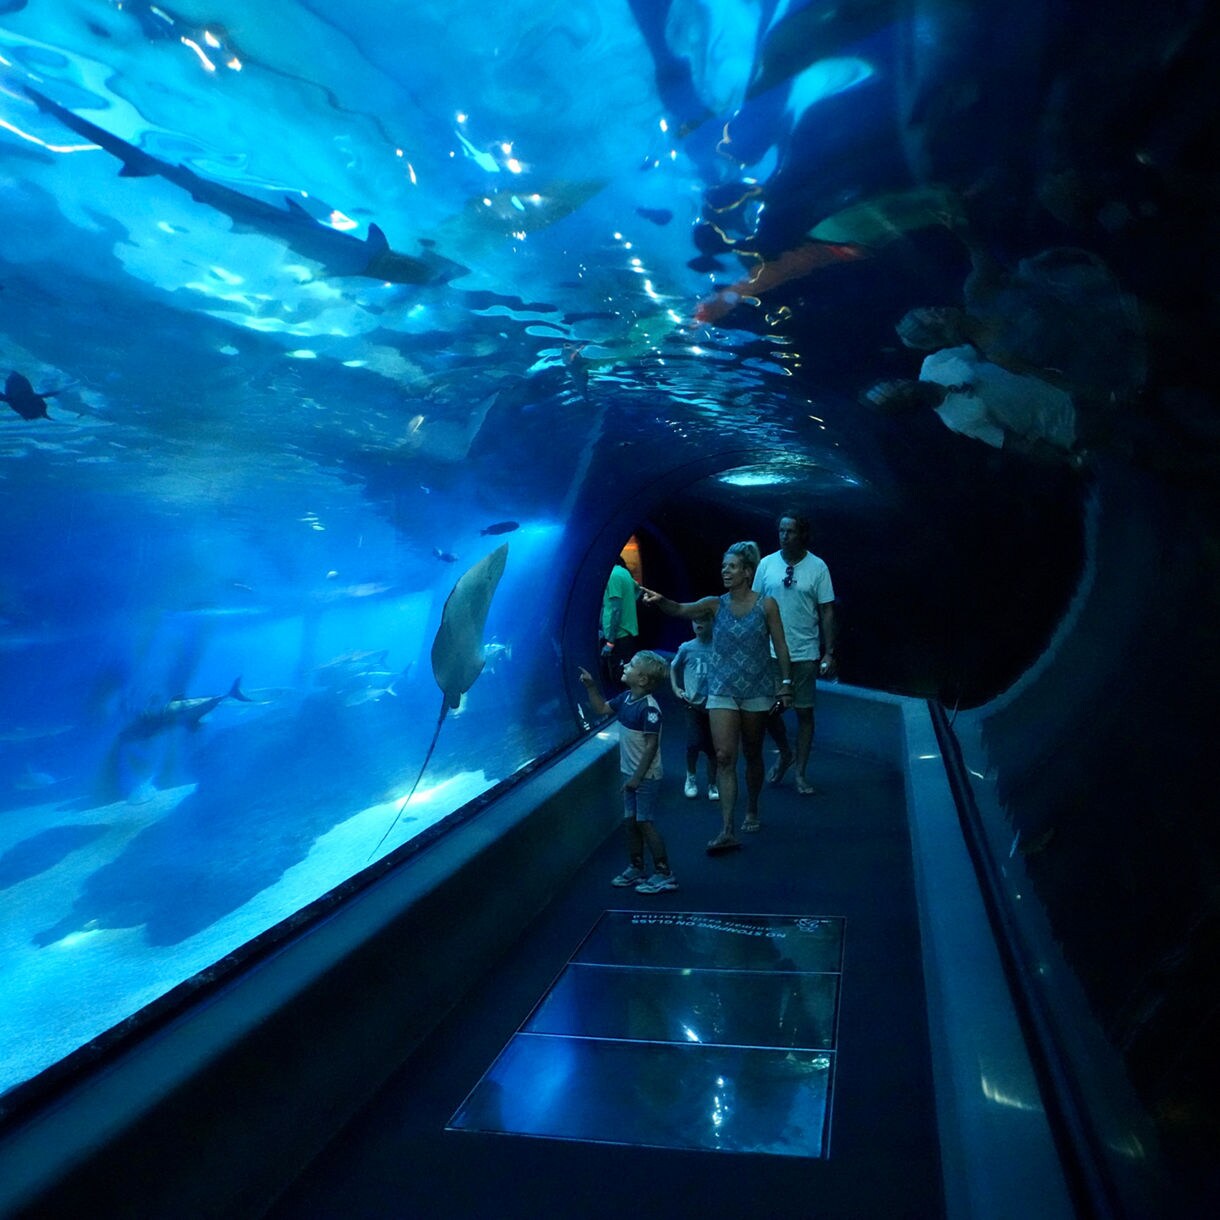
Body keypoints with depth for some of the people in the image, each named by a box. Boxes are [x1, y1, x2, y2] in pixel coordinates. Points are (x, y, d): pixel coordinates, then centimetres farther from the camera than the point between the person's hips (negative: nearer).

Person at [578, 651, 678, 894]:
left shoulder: (648, 707, -23)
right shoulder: (626, 698, 2)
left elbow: (652, 745, -23)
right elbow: (602, 709, 19)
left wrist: (637, 777, -21)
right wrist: (591, 687, 6)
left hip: (646, 776, -8)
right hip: (631, 773, 8)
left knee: (645, 823, -3)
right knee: (631, 821, 14)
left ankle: (664, 874, 8)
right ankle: (635, 869, 28)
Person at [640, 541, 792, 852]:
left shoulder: (766, 605, -4)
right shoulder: (715, 604, -1)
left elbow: (780, 646, -2)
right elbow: (680, 610, -17)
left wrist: (785, 682, -6)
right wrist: (660, 601, -38)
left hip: (757, 689, -1)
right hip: (722, 690, 1)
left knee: (752, 754, 13)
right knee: (724, 756, -8)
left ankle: (752, 811, 36)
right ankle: (727, 831, -9)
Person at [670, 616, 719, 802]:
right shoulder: (686, 648, -2)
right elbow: (673, 668, 15)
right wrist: (675, 688, 4)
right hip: (693, 704, 0)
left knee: (713, 748, 5)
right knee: (694, 744, -9)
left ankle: (712, 785, 24)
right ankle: (690, 777, 19)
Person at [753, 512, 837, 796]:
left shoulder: (817, 567, -5)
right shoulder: (767, 564, -1)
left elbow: (827, 612, -2)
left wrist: (829, 653, -6)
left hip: (804, 654, -1)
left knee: (804, 712, 5)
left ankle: (800, 772, 18)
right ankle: (785, 753, 35)